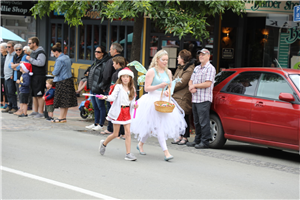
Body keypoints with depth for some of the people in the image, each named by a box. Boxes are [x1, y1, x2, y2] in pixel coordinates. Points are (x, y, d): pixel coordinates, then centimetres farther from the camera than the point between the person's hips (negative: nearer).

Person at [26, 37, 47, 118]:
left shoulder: (41, 52, -12)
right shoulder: (33, 52, 18)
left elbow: (40, 63, -26)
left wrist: (30, 59, -19)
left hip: (39, 77, -10)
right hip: (33, 76, 10)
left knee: (40, 95, -6)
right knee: (34, 95, 13)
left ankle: (41, 112, -2)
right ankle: (35, 111, 21)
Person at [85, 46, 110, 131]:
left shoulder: (104, 63, -15)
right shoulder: (96, 62, 15)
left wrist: (101, 86, -22)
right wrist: (89, 86, 20)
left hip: (98, 90, -10)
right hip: (92, 89, 10)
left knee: (100, 107, 0)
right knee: (95, 107, 16)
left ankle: (101, 125, 7)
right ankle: (95, 123, 24)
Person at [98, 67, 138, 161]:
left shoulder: (132, 88, 7)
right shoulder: (118, 86, -6)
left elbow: (132, 101, 10)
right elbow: (113, 97, -16)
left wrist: (134, 105, -11)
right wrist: (106, 97, -34)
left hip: (127, 112, 4)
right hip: (118, 111, -4)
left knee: (128, 132, -4)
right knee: (115, 134, 3)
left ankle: (128, 154, 0)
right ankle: (104, 143, 32)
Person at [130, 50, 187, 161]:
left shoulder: (168, 72, 13)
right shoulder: (152, 71, -6)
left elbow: (170, 86, 20)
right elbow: (147, 88, -9)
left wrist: (168, 92, -2)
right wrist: (159, 86, -21)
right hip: (153, 100, -6)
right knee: (158, 126, -9)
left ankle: (140, 144, 25)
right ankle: (166, 152, -10)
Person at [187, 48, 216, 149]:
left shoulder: (210, 68, -7)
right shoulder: (197, 68, 19)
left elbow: (208, 84, -16)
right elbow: (191, 81, 20)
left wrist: (194, 86, -9)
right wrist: (191, 87, -3)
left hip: (204, 99, -8)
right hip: (195, 99, 8)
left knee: (204, 121, -7)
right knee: (197, 121, 13)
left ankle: (205, 141, -3)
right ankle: (197, 140, 21)